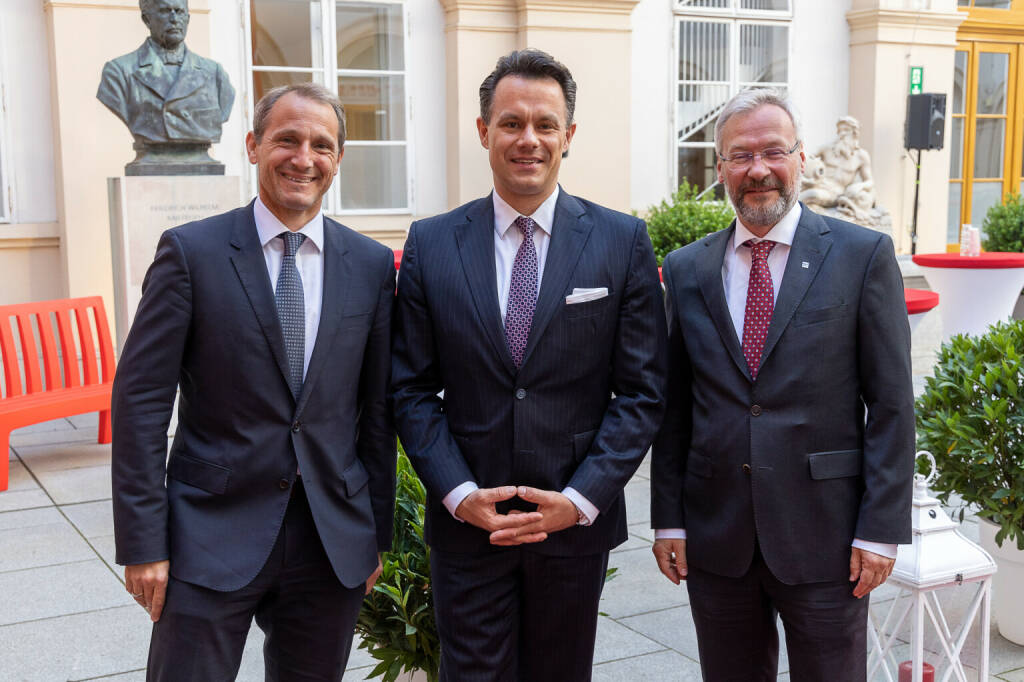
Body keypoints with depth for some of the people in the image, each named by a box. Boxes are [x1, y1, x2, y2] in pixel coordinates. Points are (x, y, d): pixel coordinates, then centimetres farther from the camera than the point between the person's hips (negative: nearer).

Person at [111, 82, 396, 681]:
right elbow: (141, 400, -6)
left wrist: (377, 535, 9)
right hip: (213, 536, -2)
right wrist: (143, 543, -9)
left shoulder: (372, 266, 4)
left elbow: (379, 408, 7)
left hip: (334, 542, 3)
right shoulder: (190, 251, -5)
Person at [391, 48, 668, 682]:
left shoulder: (623, 241, -2)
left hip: (577, 522, 1)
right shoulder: (431, 244, 0)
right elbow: (413, 389, 1)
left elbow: (642, 391, -3)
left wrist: (580, 499, -12)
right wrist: (459, 493, -11)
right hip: (467, 525, 0)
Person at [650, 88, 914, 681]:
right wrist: (669, 519, 4)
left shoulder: (863, 255, -4)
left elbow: (891, 403, -5)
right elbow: (674, 405, 7)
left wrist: (881, 527, -9)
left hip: (824, 534, -2)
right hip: (715, 537, 3)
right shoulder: (687, 270, 5)